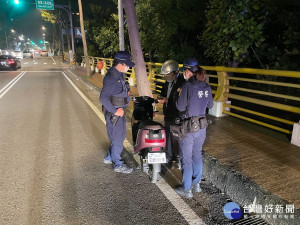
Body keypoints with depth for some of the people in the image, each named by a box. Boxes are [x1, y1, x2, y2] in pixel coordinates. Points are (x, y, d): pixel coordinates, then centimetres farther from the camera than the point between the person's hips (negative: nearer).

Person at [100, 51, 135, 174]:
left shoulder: (120, 74, 8)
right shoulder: (111, 77, -23)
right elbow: (103, 98, -28)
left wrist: (126, 91, 9)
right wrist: (115, 111, -26)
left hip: (119, 110, 10)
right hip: (113, 113, -10)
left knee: (121, 135, 21)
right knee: (117, 138, 2)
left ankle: (109, 157, 38)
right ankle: (118, 165, 18)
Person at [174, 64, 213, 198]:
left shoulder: (188, 86, -17)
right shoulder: (207, 87, 2)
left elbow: (180, 107, -16)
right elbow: (210, 105, 14)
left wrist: (177, 96, 2)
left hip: (189, 127, -6)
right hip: (202, 125, 7)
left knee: (186, 158, 6)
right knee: (197, 155, 20)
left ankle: (187, 189, 18)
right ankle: (196, 183, 34)